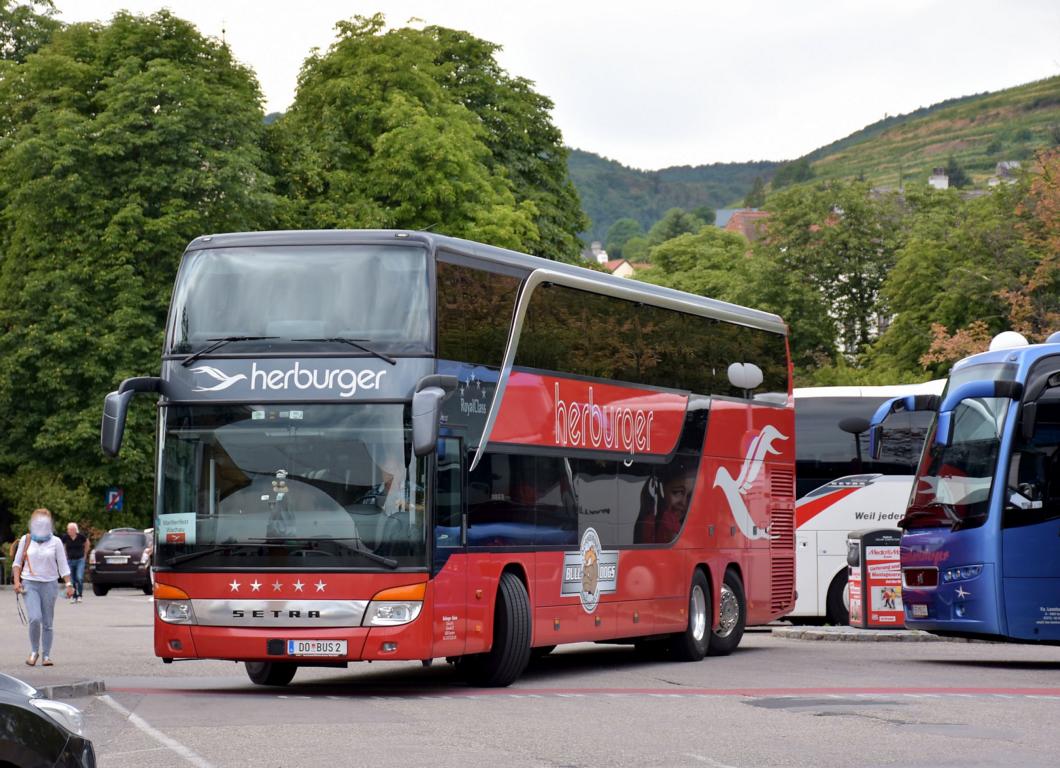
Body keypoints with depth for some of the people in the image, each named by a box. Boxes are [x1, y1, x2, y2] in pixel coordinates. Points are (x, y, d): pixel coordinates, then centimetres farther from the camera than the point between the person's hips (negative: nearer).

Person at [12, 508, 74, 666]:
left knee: (47, 623, 2)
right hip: (30, 584, 0)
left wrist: (69, 584, -5)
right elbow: (17, 562, 10)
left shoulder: (55, 542, 2)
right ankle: (34, 650, 2)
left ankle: (46, 655, 12)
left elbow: (63, 565, 3)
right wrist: (17, 581, -2)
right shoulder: (26, 540, 5)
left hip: (49, 584, 0)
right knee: (35, 618, -17)